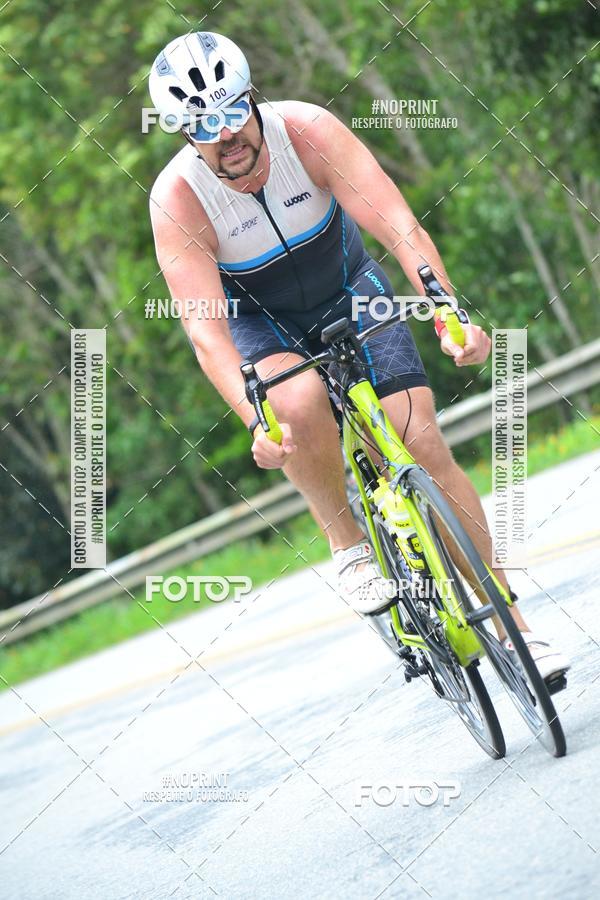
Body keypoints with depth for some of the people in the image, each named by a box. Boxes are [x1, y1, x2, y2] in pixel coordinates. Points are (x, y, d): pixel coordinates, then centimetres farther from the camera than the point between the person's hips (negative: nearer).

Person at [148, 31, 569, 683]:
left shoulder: (307, 130, -26)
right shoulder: (177, 200, -28)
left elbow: (402, 229, -34)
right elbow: (206, 333, -34)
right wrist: (258, 421, -50)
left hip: (347, 292, 1)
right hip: (256, 322, -1)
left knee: (423, 446, -12)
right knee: (300, 401, -36)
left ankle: (507, 620, -1)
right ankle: (348, 545, -11)